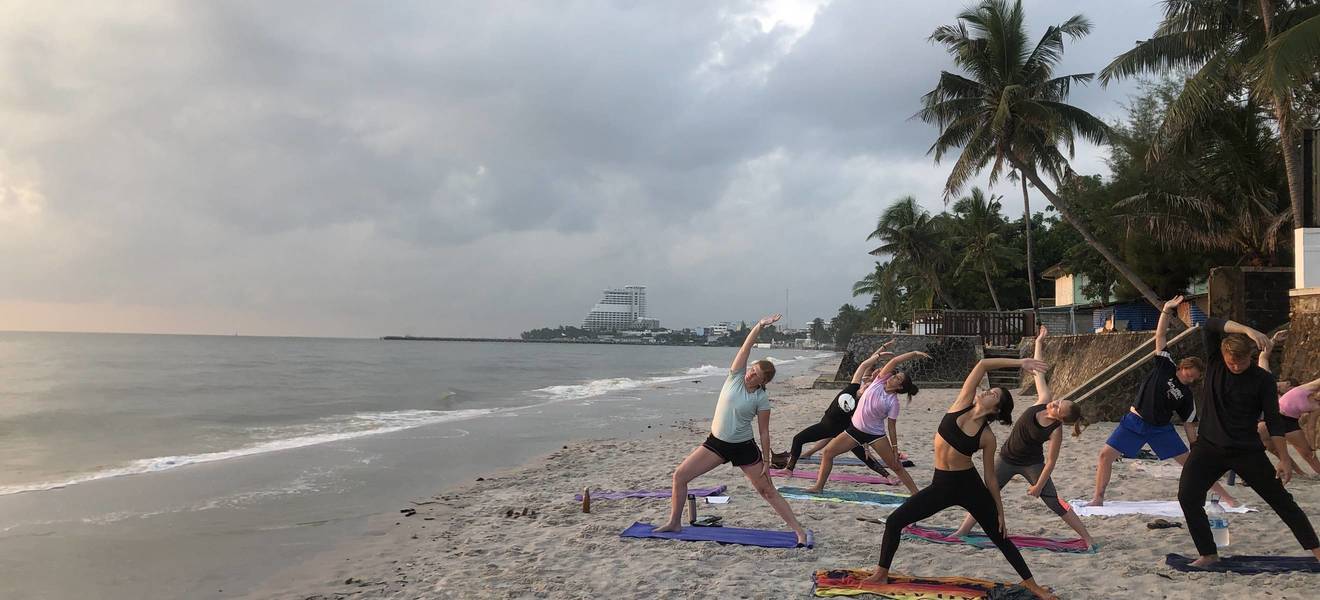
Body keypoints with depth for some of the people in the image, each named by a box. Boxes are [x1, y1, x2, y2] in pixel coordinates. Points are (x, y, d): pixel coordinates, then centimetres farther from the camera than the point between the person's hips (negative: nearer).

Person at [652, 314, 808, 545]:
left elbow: (764, 432, -5)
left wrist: (766, 460, -6)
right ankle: (674, 522, 13)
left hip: (744, 447, -3)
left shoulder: (761, 399, -10)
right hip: (716, 442, 3)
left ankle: (799, 531, 10)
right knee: (680, 476, -2)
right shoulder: (736, 376, -5)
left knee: (768, 491, 1)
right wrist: (759, 326, -28)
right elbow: (745, 347, -16)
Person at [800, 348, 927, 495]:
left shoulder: (893, 402, -12)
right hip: (855, 428, 4)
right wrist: (914, 354, -15)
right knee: (827, 452, -2)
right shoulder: (880, 381, -5)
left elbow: (892, 426, -7)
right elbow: (894, 361, -13)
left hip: (876, 434, -4)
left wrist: (895, 448, -10)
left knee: (896, 465, -4)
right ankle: (819, 486, 8)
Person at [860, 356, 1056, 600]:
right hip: (941, 485, 3)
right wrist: (1019, 362, -8)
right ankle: (882, 574, 14)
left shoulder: (987, 437, -10)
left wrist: (1000, 511, 2)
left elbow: (990, 477, 0)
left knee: (999, 536, 7)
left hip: (970, 486, -3)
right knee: (894, 521, -3)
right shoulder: (961, 405, -5)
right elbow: (982, 365, -12)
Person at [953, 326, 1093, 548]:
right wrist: (1039, 342, -7)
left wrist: (1039, 486, -14)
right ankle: (963, 531, 16)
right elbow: (1038, 373, -9)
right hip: (1007, 458, 5)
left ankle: (1087, 537, 6)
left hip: (1032, 464, -5)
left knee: (1054, 503, -6)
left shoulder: (1056, 431, -25)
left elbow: (1051, 462, -18)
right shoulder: (1044, 401, -15)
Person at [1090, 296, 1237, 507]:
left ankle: (1224, 494, 13)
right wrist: (1167, 310, -19)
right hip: (1134, 421, -1)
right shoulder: (1165, 365, -5)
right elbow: (1160, 336, -11)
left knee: (1190, 461, 0)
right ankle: (1098, 499, -1)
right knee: (1106, 454, -11)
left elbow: (1189, 426, 6)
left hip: (1161, 429, 1)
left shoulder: (1187, 397, 0)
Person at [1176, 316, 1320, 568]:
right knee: (1188, 496, -16)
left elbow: (1273, 421, -4)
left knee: (1281, 499, 7)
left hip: (1247, 450, -1)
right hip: (1209, 446, 1)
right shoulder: (1215, 361, -3)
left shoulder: (1263, 379, -7)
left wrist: (1284, 459, -10)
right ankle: (1208, 554, -4)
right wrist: (1247, 330, -34)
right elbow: (1210, 325, -20)